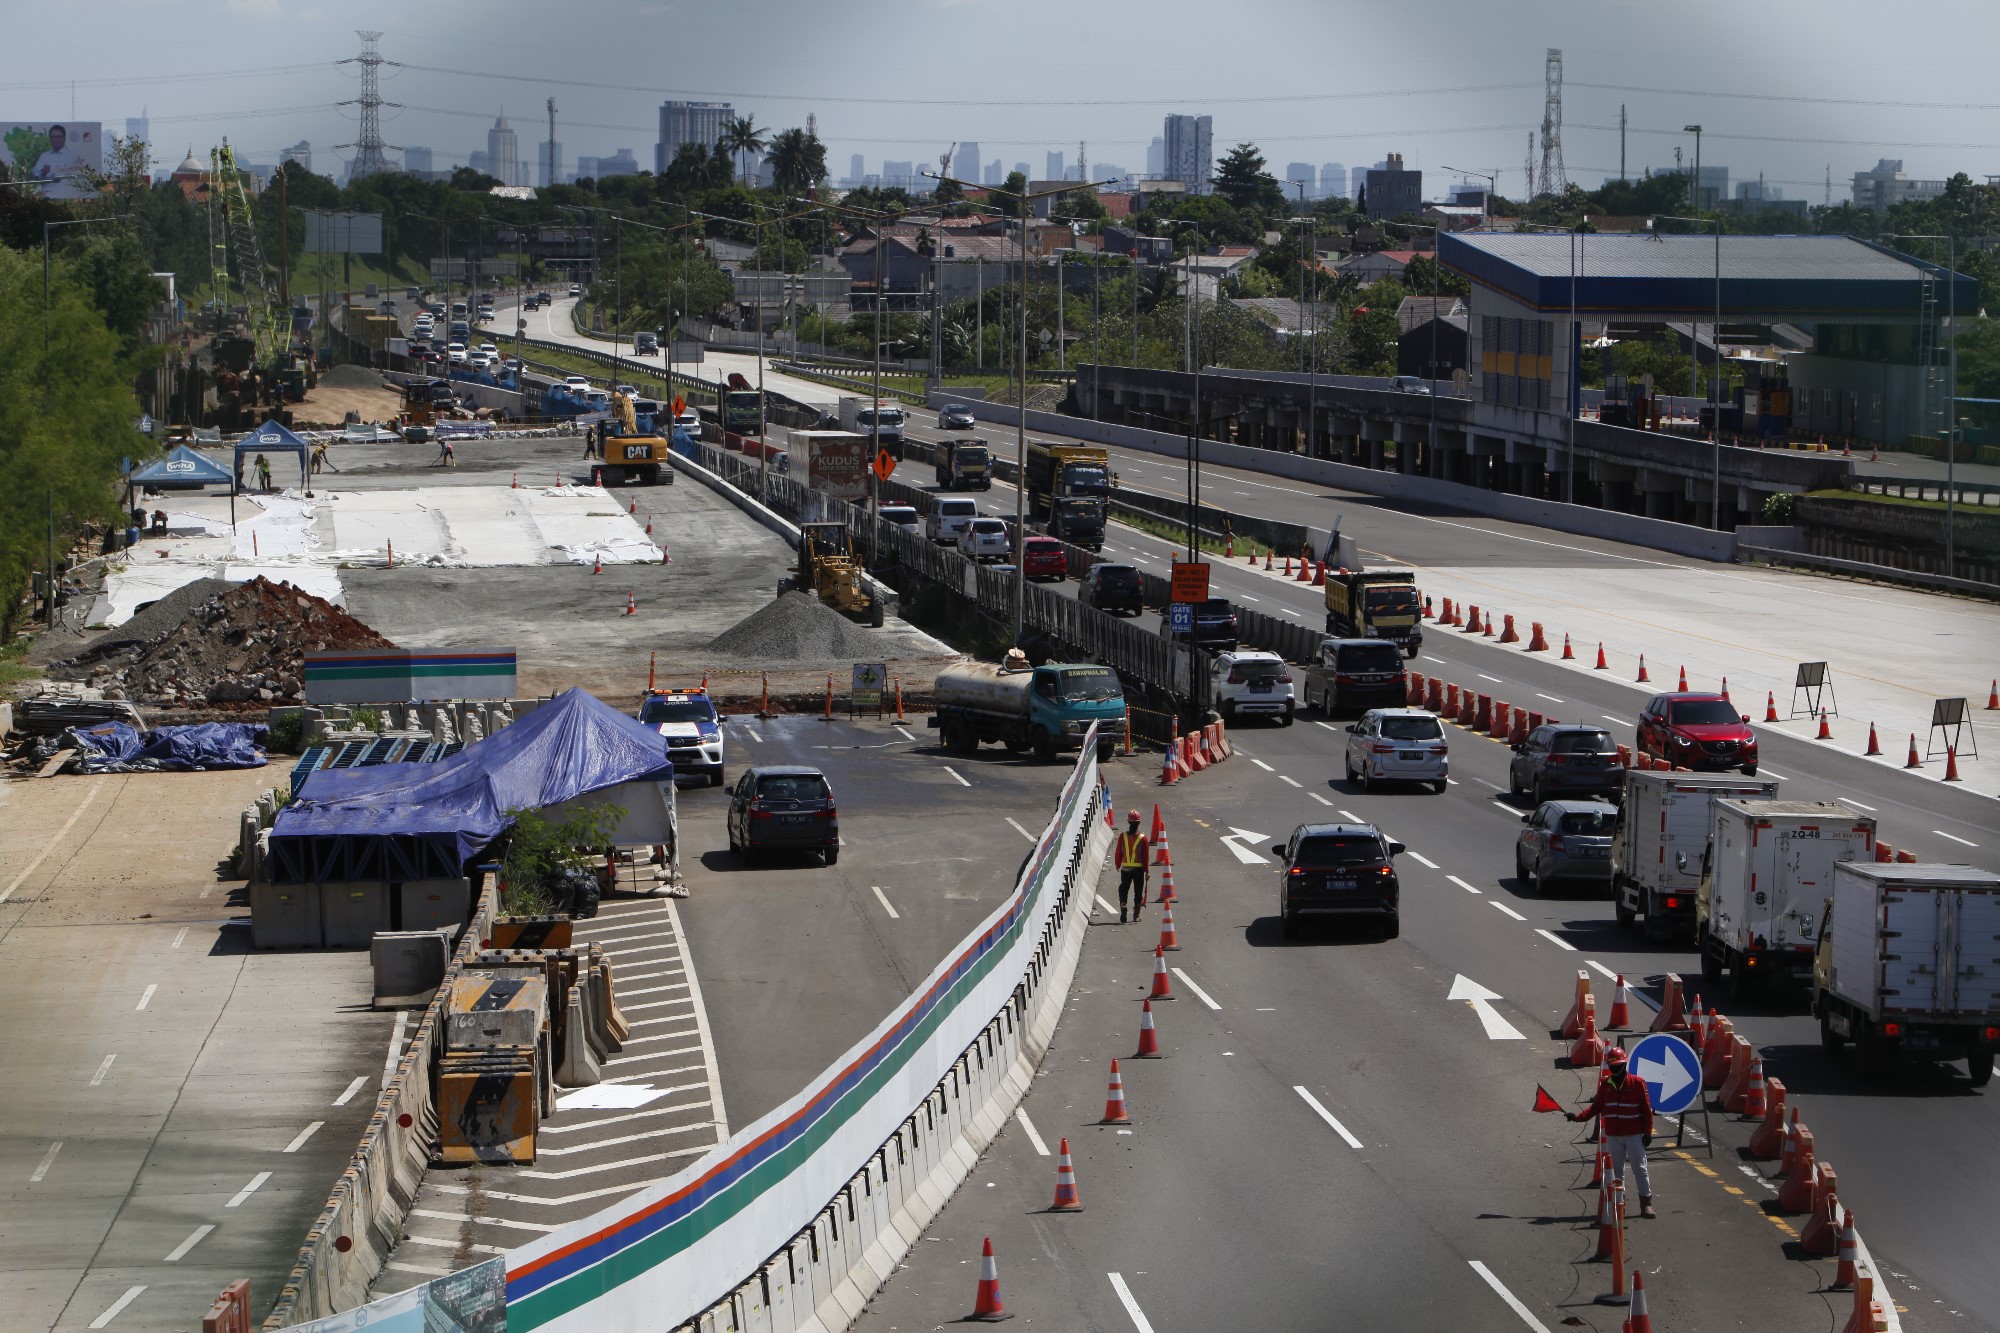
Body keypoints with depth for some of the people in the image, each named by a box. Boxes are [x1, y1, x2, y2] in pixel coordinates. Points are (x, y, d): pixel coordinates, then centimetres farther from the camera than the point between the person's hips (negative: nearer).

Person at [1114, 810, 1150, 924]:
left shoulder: (1122, 836, -5)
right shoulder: (1143, 838, -8)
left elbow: (1118, 852, 1)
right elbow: (1146, 856, -6)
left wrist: (1118, 865, 16)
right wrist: (1146, 870, 3)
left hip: (1125, 868, 1)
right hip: (1139, 869, -1)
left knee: (1123, 889, 12)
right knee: (1138, 891, 10)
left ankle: (1123, 905, -13)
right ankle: (1136, 914, 12)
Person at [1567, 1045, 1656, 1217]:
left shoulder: (1637, 1083, -5)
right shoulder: (1605, 1085, 6)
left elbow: (1646, 1109, -3)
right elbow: (1596, 1106, 7)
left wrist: (1647, 1132, -5)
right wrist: (1577, 1116, -6)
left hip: (1634, 1135, -4)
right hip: (1613, 1136, 4)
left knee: (1640, 1169, -1)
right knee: (1616, 1171, 8)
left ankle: (1646, 1204, 3)